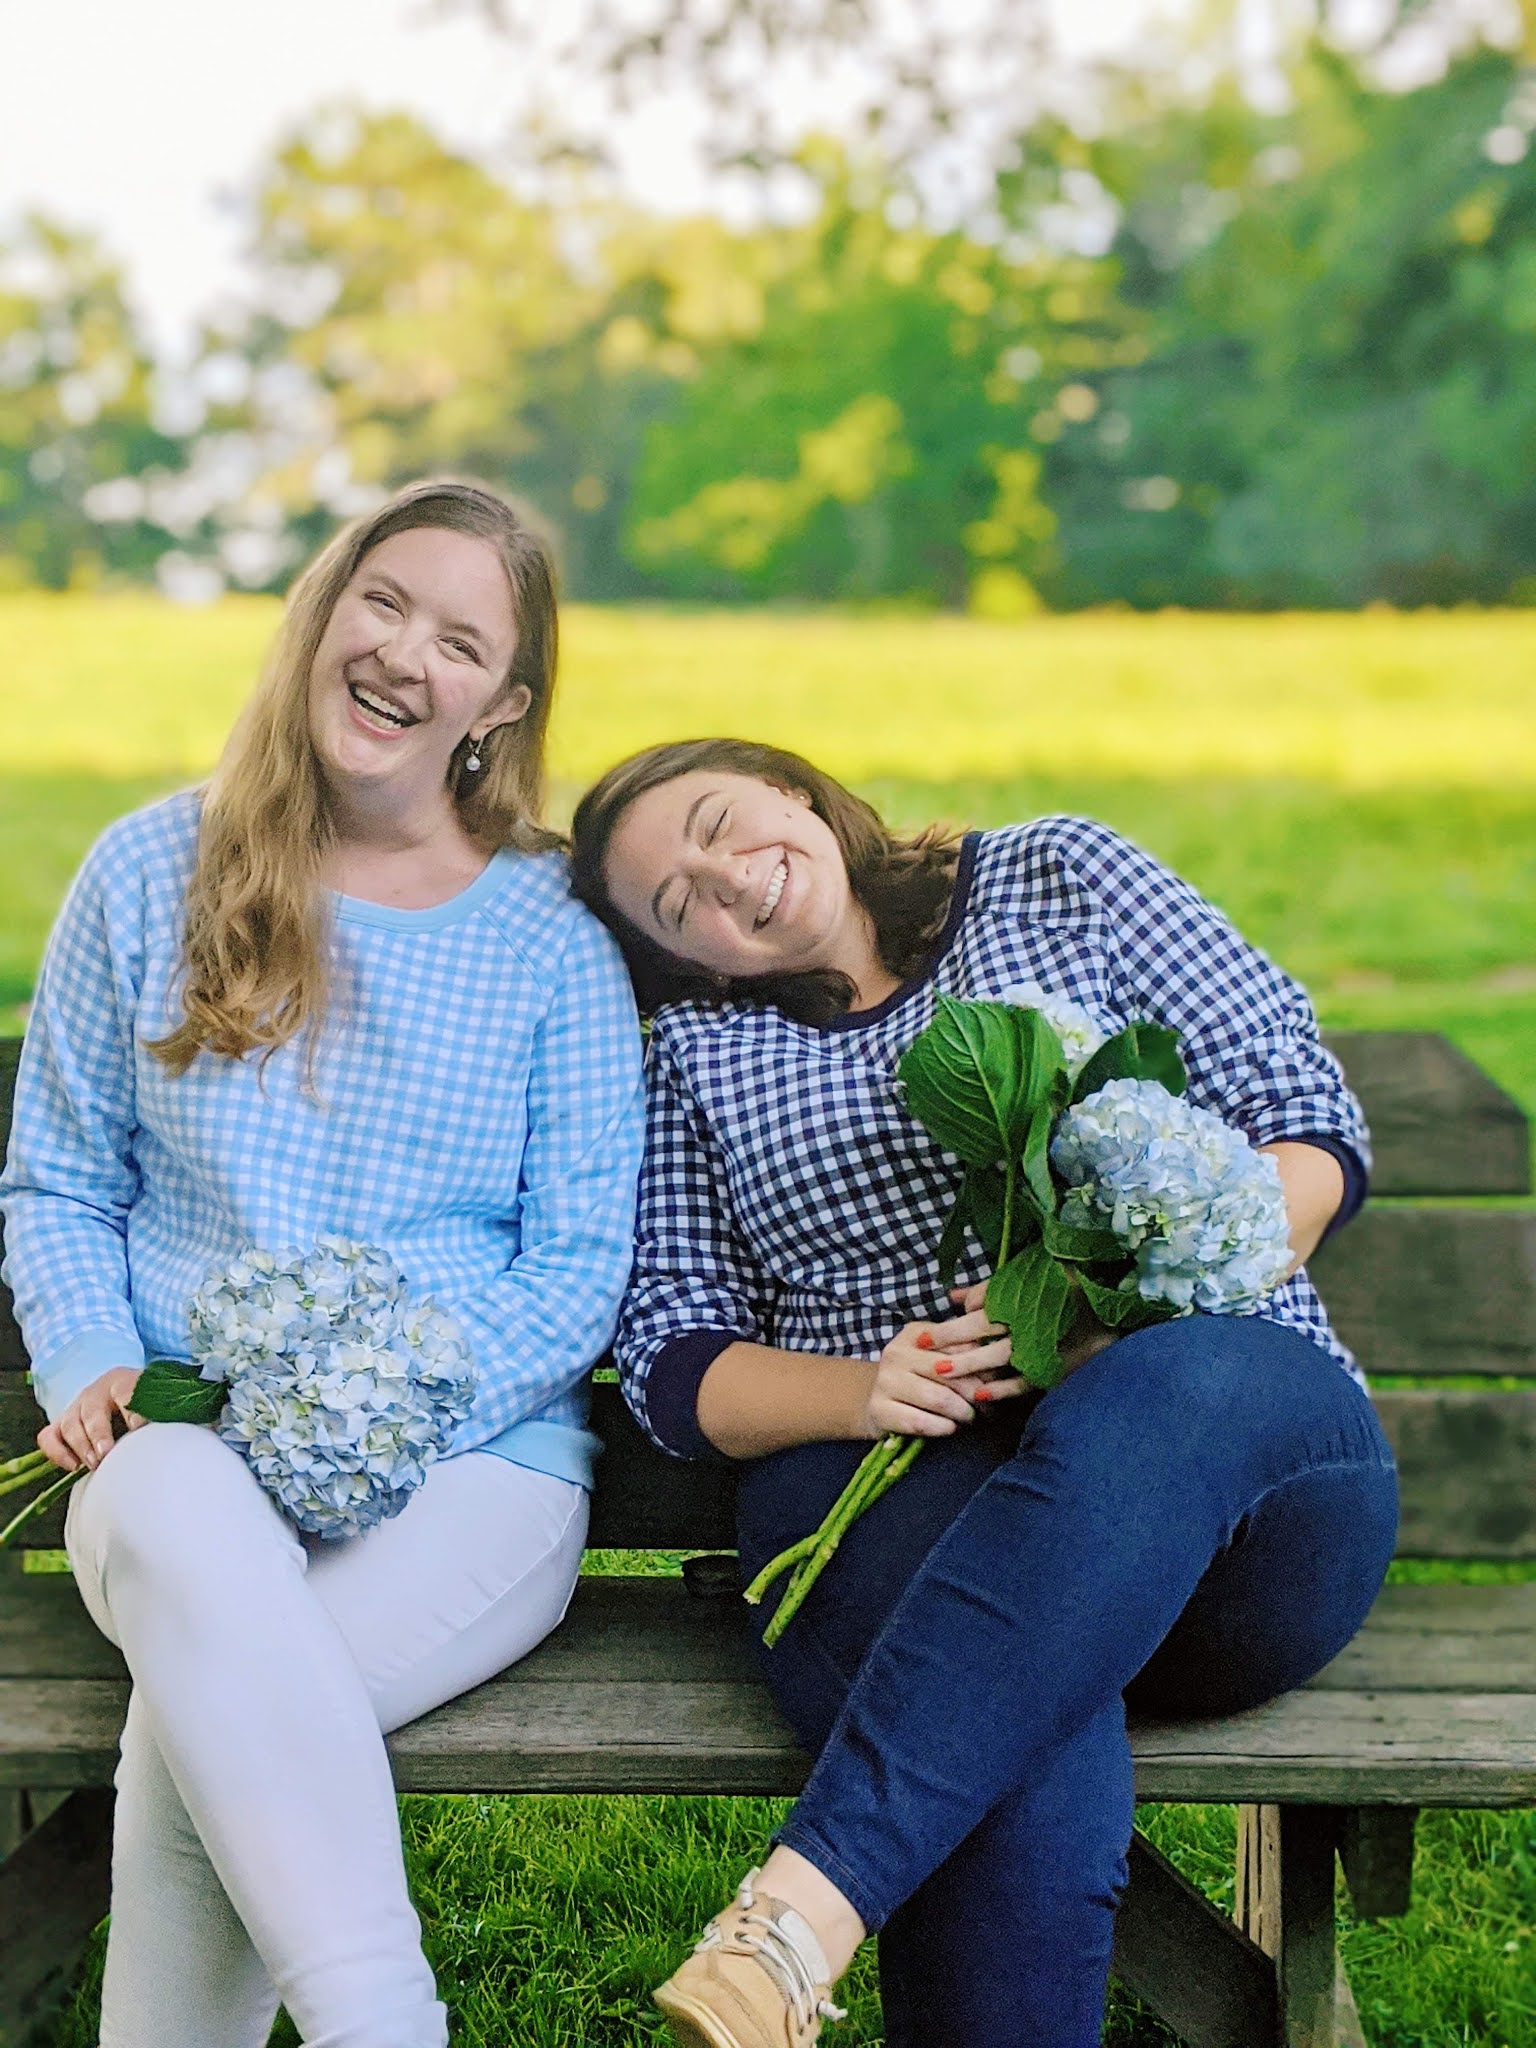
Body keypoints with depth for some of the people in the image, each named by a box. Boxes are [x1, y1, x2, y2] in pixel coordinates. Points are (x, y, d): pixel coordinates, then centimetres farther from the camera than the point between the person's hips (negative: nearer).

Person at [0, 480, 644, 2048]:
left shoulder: (553, 934, 4)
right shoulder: (147, 875, 9)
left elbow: (580, 1260, 0)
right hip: (182, 1443, 1)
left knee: (192, 1733, -30)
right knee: (184, 1527, -36)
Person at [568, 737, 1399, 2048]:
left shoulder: (1061, 880, 15)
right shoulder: (697, 1050, 21)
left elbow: (1310, 1128, 7)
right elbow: (671, 1354, 13)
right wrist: (860, 1390, -10)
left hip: (1225, 1431, 0)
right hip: (891, 1484, 1)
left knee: (1160, 1398, -39)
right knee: (1022, 1741, -35)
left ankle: (803, 1907, -47)